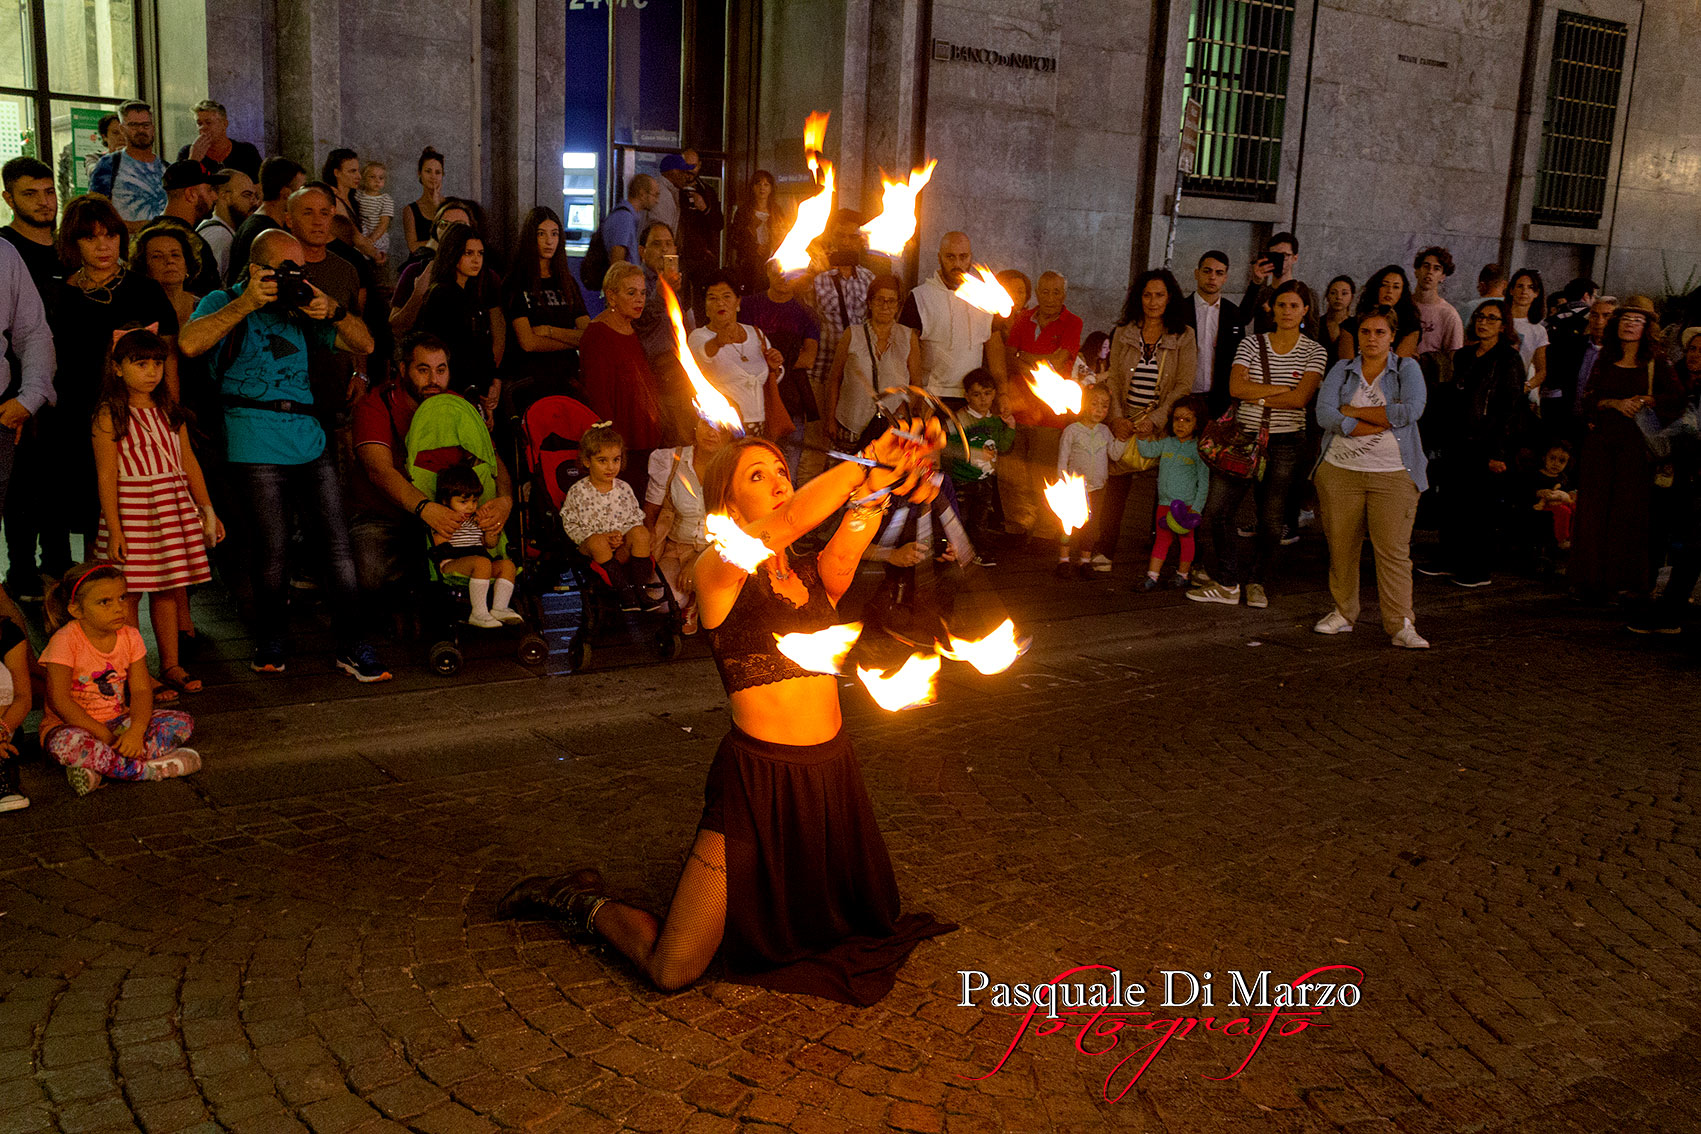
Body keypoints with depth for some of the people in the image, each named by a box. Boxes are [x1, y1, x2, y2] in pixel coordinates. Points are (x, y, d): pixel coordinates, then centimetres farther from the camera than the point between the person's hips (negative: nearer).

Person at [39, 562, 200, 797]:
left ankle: (97, 768, -28)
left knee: (182, 723, -14)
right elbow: (59, 701, -19)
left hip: (118, 721, 6)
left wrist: (136, 731, -25)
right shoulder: (66, 641, -16)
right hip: (71, 725, -5)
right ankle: (148, 769, -30)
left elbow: (141, 690, -5)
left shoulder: (130, 636, -1)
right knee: (68, 745, -41)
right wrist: (104, 736, -23)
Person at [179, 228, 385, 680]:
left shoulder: (301, 307, 18)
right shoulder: (224, 303, 6)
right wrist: (246, 303, -17)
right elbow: (190, 345, -15)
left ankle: (352, 648, 6)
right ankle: (272, 646, 18)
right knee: (274, 550, -2)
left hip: (312, 442, 4)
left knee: (338, 544, 0)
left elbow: (364, 345, 9)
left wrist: (333, 311, -10)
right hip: (258, 447, -4)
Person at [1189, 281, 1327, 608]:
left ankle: (1258, 583, 20)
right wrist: (1284, 389, -10)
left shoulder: (1313, 351, 2)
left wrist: (1258, 396, -8)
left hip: (1285, 442, -1)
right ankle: (1227, 584, 7)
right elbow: (1236, 387, -10)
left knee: (1271, 519, 3)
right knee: (1217, 509, -4)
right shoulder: (1251, 344, 5)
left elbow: (1300, 399, -11)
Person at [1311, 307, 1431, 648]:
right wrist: (1382, 423, -12)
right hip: (1340, 470, 2)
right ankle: (1343, 612, 21)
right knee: (1341, 544, 6)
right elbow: (1324, 414, -8)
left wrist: (1354, 411, -9)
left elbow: (1411, 410, -12)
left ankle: (1401, 625, -4)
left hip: (1393, 475, -2)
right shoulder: (1341, 370, 9)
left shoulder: (1407, 369, 7)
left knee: (1394, 549, -7)